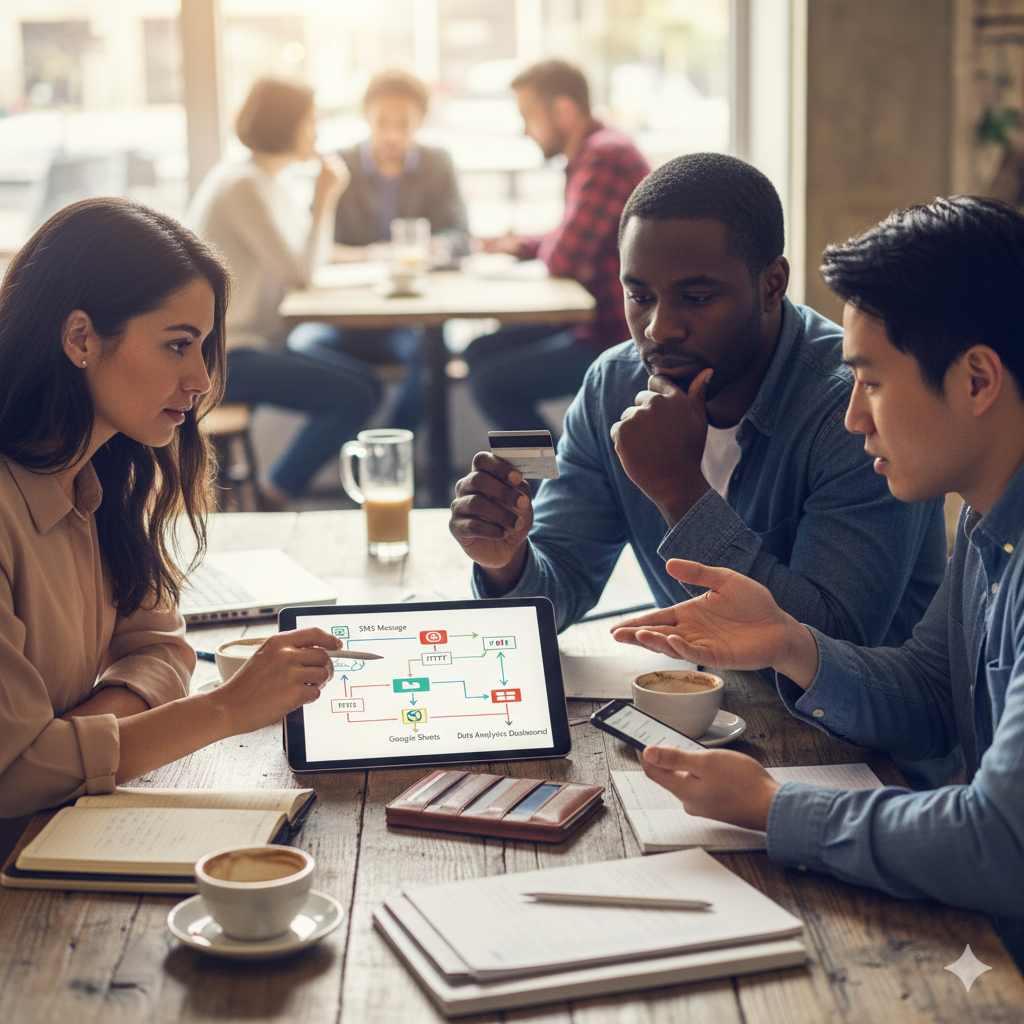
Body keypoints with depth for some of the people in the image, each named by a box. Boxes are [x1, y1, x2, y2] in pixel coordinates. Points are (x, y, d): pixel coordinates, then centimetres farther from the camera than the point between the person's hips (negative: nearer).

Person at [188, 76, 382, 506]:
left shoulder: (262, 181, 16)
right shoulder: (244, 186, -15)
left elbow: (306, 258, 12)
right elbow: (300, 271, -18)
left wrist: (325, 199, 1)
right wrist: (323, 200, -10)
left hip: (246, 342, 10)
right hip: (219, 356, -10)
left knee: (366, 381, 2)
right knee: (354, 397, -19)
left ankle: (277, 491, 4)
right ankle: (271, 500, -6)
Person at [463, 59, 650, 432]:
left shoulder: (606, 156, -21)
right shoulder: (589, 153, 13)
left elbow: (562, 258, -24)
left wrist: (545, 246, -1)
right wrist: (518, 246, 10)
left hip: (616, 338, -11)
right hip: (596, 321, 11)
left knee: (490, 383, -15)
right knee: (480, 352, 13)